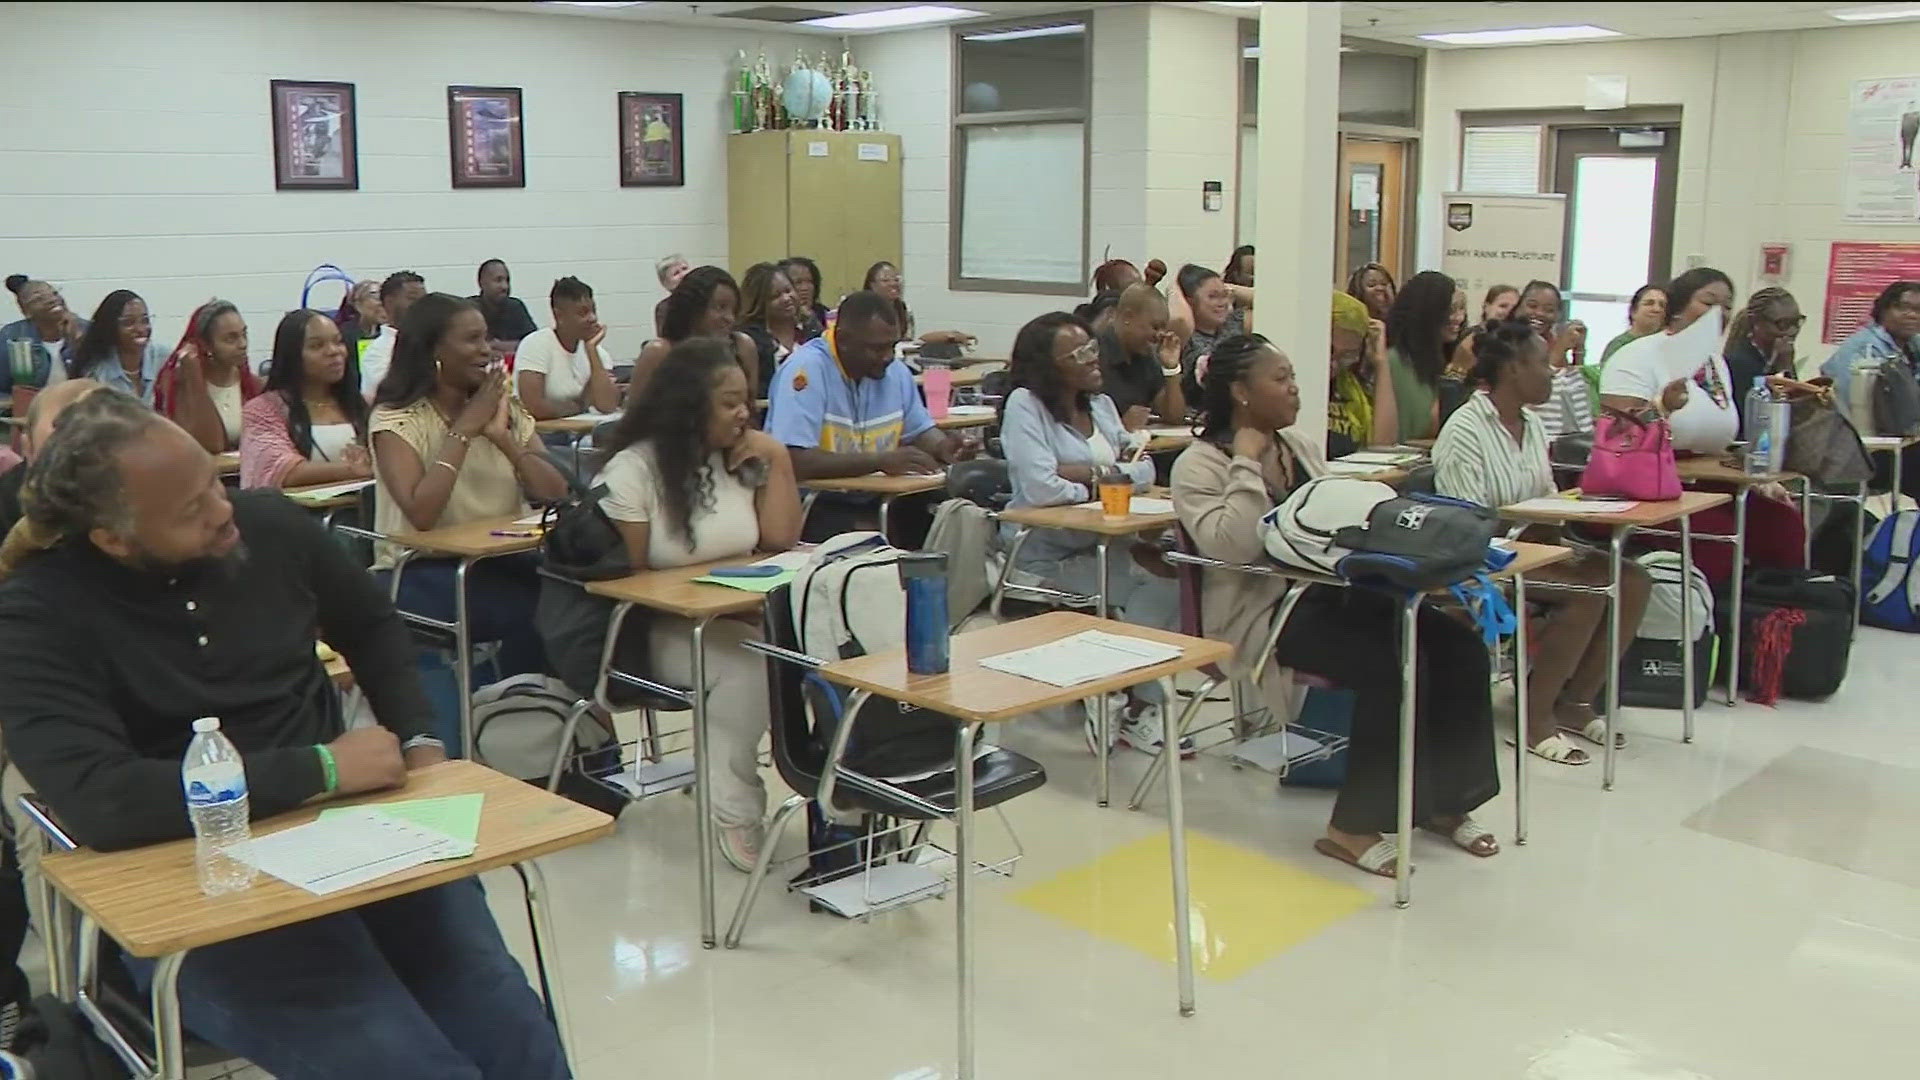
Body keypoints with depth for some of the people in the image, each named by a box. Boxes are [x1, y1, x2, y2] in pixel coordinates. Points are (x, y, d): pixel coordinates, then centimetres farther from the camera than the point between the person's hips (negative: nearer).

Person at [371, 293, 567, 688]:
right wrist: (464, 430, -16)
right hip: (423, 571, -5)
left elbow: (557, 496, -1)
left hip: (500, 562, 5)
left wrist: (502, 437, -12)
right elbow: (422, 514, -23)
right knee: (537, 609, -29)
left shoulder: (504, 409, 10)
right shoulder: (396, 419, -6)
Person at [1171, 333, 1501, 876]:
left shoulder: (1297, 446, 17)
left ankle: (1441, 799, 4)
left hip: (1331, 592, 8)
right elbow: (1235, 546, -22)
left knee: (1458, 645, -10)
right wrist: (1246, 464, -16)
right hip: (1263, 613, -8)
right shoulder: (1200, 465, -6)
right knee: (1392, 667, -28)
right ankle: (1352, 827, -16)